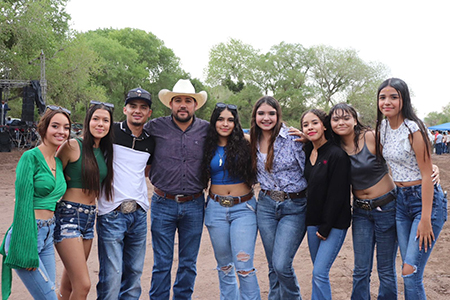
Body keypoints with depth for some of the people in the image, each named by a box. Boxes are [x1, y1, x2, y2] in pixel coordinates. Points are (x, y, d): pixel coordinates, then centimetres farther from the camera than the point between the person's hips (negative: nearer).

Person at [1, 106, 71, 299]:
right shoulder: (31, 157, -10)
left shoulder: (58, 162, 13)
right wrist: (26, 250, -16)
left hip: (48, 236, 8)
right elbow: (23, 205, -14)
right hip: (27, 234, -8)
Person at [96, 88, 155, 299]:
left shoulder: (150, 143, 10)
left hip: (139, 213, 5)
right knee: (111, 277, -5)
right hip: (111, 213, -5)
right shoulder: (111, 132, -5)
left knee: (134, 273, 13)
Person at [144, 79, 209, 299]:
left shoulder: (207, 129, 1)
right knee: (161, 263, 6)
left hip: (194, 205, 2)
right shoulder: (155, 127, -3)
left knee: (188, 263, 13)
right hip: (163, 204, -1)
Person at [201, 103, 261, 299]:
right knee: (224, 265, 13)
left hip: (243, 208, -3)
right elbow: (203, 179, 16)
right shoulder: (208, 148, 4)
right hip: (216, 208, 3)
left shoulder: (245, 144, -2)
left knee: (243, 266, -10)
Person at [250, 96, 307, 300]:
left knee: (281, 265, -12)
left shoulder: (293, 138, -11)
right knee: (273, 267, 10)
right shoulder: (254, 141, 6)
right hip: (266, 206, 5)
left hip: (294, 208, -5)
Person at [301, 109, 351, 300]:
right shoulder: (307, 152, 6)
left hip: (334, 223, -7)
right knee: (319, 272, 14)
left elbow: (337, 196, -16)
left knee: (319, 273, -8)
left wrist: (325, 227, -13)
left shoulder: (337, 155, -15)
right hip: (313, 221, 7)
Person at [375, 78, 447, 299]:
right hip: (401, 200, 7)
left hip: (425, 200, -7)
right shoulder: (382, 127, 4)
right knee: (408, 269, 11)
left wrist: (425, 219, -20)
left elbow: (426, 176, -18)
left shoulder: (413, 129, -17)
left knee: (411, 272, -9)